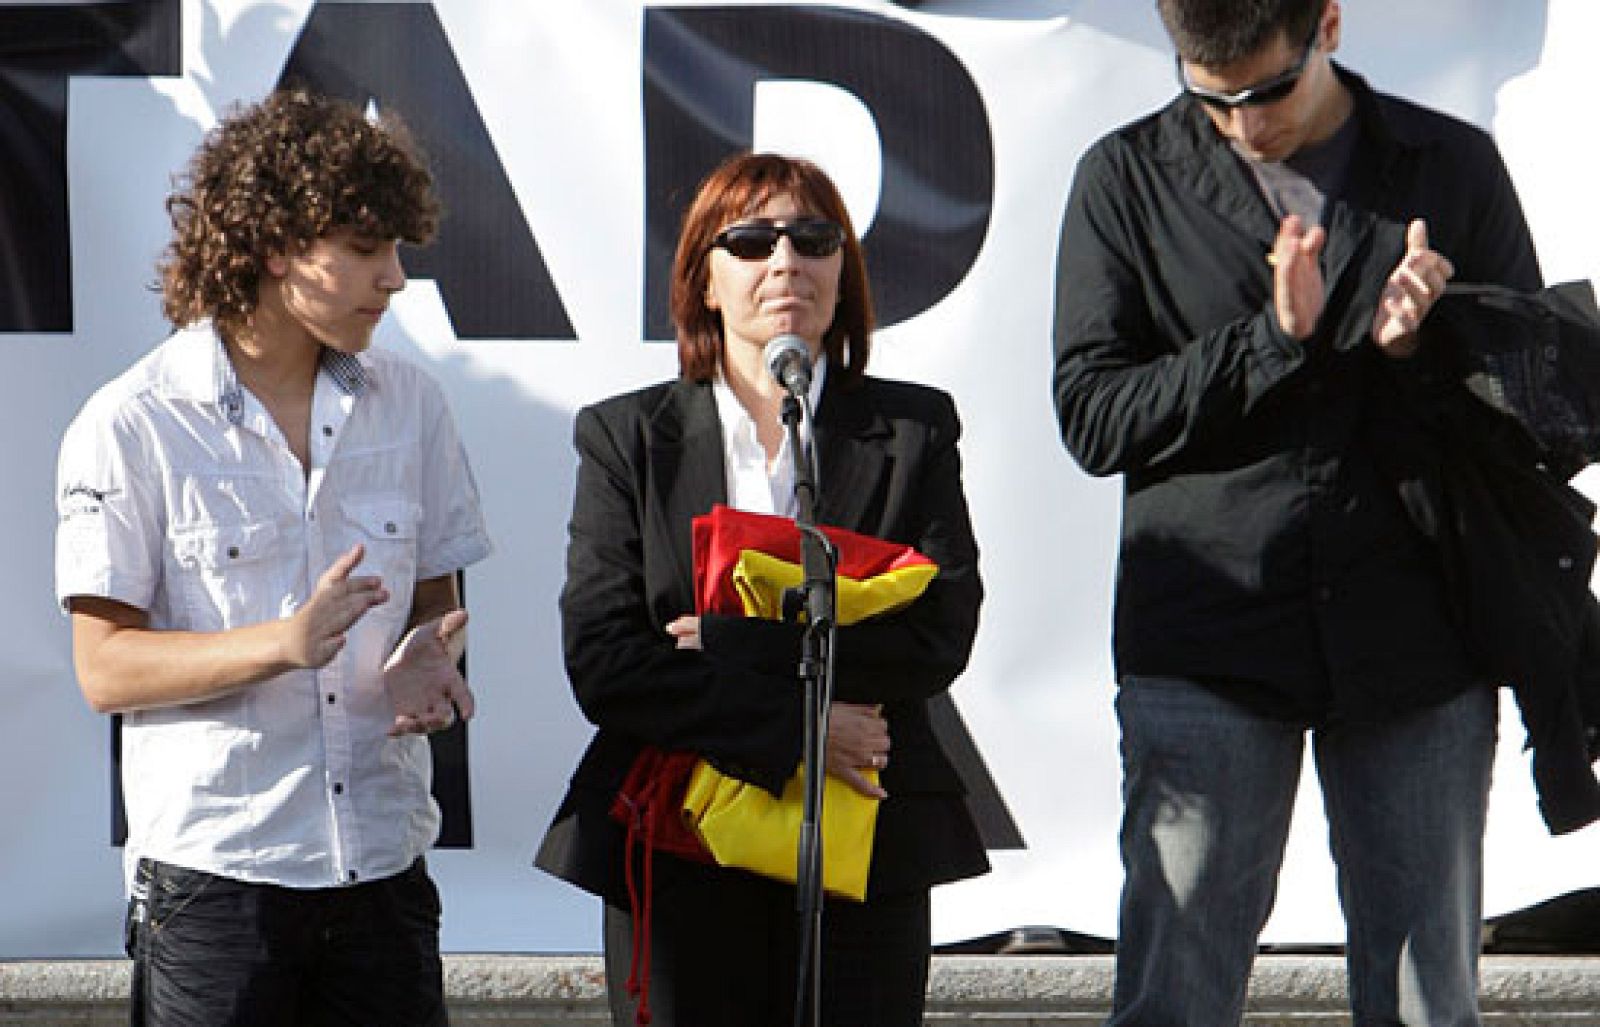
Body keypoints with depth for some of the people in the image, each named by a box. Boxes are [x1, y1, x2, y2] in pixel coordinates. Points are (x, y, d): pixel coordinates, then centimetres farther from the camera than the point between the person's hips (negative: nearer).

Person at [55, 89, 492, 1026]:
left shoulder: (409, 404, 9)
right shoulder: (132, 427, -5)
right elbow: (105, 668, -8)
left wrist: (426, 660, -7)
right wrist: (284, 644, -22)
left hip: (384, 864, 4)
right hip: (214, 869, -4)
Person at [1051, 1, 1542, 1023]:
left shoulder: (1453, 166, 8)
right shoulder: (1128, 180, 6)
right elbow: (1092, 417, 0)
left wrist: (1422, 349, -11)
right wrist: (1271, 341, -12)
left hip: (1414, 637, 1)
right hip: (1203, 644, -1)